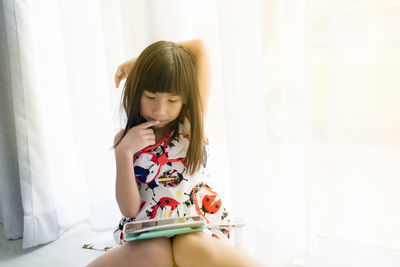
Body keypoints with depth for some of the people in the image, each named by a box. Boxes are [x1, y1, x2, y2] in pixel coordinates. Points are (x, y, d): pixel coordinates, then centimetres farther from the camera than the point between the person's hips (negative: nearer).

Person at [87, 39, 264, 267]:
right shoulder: (124, 139, 4)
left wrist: (139, 63, 3)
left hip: (199, 225, 0)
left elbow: (200, 47, -1)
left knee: (191, 248, -36)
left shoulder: (193, 121, 2)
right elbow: (130, 209, -2)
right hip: (147, 234, 1)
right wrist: (124, 153, -13)